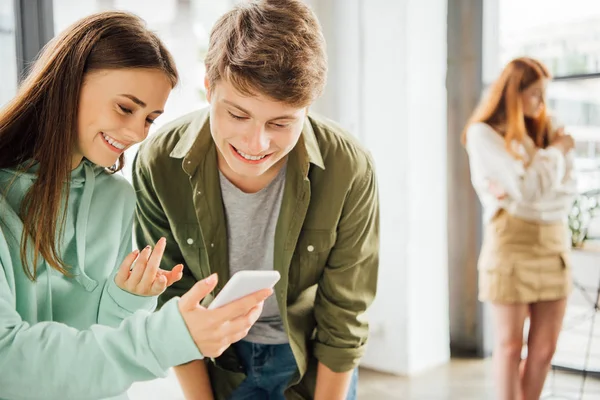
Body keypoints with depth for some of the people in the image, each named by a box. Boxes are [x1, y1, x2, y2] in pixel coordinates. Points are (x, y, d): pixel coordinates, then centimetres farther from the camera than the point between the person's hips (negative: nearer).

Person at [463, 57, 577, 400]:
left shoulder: (549, 130, 11)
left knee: (546, 346, 6)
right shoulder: (483, 133, -4)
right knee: (511, 344, 3)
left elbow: (568, 190, 2)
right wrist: (556, 152, 0)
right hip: (513, 241, -5)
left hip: (555, 243, 5)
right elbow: (527, 187, -14)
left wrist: (525, 191, -12)